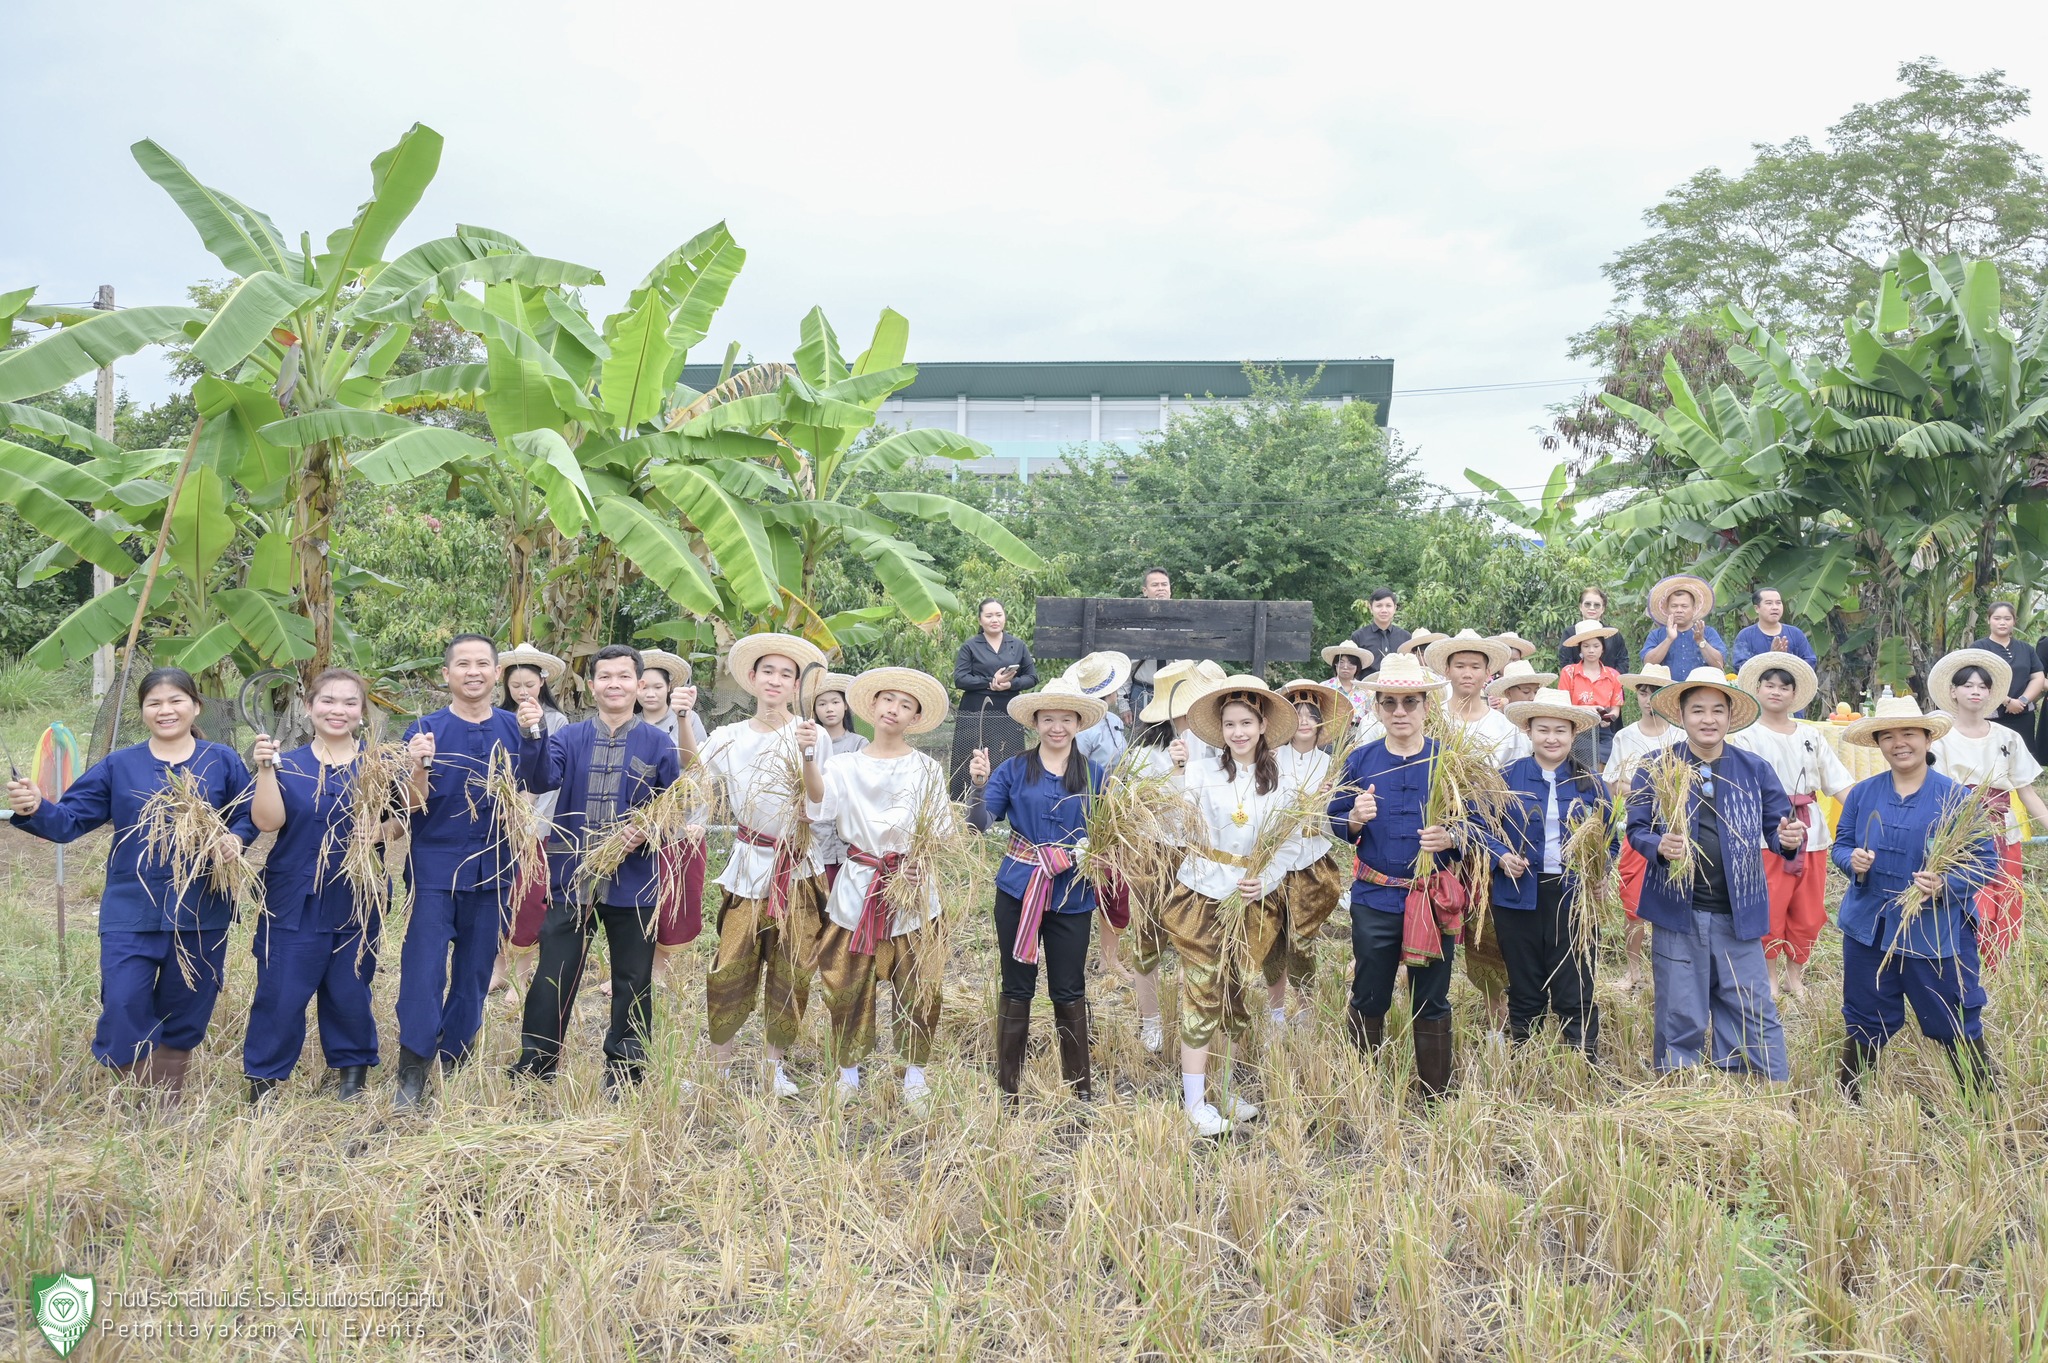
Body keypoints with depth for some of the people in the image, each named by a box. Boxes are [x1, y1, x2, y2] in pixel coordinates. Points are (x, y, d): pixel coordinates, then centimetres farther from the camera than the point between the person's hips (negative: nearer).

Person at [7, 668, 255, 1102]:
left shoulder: (222, 762, 2)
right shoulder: (117, 766, 4)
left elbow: (249, 816, 5)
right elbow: (69, 819, 0)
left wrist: (236, 839, -16)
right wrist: (34, 809, -21)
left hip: (201, 912, 0)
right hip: (132, 911, 0)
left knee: (186, 1012, 11)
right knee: (124, 1007, -8)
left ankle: (169, 1106, 30)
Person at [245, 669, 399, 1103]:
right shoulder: (288, 765, 2)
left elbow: (405, 819, 4)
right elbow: (267, 821, -11)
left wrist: (386, 830, -17)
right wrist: (265, 768, -20)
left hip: (357, 901, 1)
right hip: (296, 901, -1)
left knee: (349, 992, 8)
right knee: (280, 993, -1)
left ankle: (352, 1068, 27)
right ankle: (263, 1076, 16)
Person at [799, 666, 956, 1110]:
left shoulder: (926, 769, 3)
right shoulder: (847, 766, 4)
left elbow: (941, 831, 2)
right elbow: (819, 806, -15)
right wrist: (809, 756, -29)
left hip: (912, 889, -1)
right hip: (858, 886, 1)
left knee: (916, 986, 2)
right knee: (847, 983, 4)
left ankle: (915, 1075, 18)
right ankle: (848, 1072, 20)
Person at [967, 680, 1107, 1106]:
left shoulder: (1093, 775, 5)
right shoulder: (1014, 770, 1)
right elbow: (980, 824, -6)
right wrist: (979, 785, -22)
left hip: (1072, 895, 1)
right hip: (1019, 890, 0)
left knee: (1069, 991, 7)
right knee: (1017, 988, 7)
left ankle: (1080, 1086, 22)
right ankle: (1008, 1087, 18)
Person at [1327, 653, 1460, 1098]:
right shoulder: (1361, 760, 2)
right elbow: (1334, 822, 5)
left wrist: (1450, 838, -21)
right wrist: (1355, 819, -17)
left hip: (1434, 900, -1)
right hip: (1374, 900, 1)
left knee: (1431, 1004, 10)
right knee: (1368, 1001, 10)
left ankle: (1436, 1096, 25)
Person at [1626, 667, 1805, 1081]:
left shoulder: (1755, 770, 4)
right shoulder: (1656, 769, -1)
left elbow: (1776, 826, 6)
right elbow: (1636, 829, -1)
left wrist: (1789, 839, -18)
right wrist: (1659, 846, -23)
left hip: (1739, 914, 1)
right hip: (1677, 909, -1)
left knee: (1755, 1014, 4)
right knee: (1680, 1016, 8)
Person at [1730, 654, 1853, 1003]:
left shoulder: (1810, 735, 13)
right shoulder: (1747, 736, 1)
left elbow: (1839, 783, 10)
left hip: (1810, 830, 4)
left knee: (1808, 911, 7)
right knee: (1769, 909, -2)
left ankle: (1795, 975, 21)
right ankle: (1770, 977, 12)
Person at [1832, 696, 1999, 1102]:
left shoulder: (1956, 797, -6)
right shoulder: (1862, 794, 4)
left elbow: (1984, 860, -6)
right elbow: (1841, 844, 11)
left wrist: (1946, 884, -24)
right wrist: (1853, 861, -13)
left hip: (1938, 933, -3)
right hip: (1869, 928, 3)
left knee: (1957, 1029, 5)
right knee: (1864, 1024, 15)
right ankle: (1845, 1098, 29)